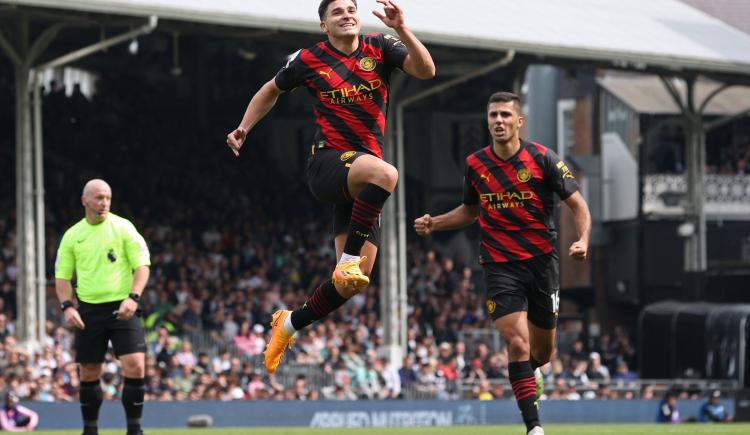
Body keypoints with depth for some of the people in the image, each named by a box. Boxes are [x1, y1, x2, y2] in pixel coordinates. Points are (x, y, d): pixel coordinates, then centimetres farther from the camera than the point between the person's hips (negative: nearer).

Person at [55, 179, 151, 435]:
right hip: (89, 310, 3)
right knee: (88, 374, 6)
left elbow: (142, 265, -3)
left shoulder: (123, 227, 0)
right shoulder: (72, 236, 7)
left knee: (135, 366, -16)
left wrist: (133, 297, -18)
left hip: (122, 308, -2)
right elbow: (62, 275, 12)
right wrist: (67, 306, -3)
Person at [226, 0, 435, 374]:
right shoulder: (309, 60, 4)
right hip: (327, 160, -4)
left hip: (361, 183, 4)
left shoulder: (379, 48, 7)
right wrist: (244, 128, 12)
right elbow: (272, 90, 22)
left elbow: (425, 70, -8)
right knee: (386, 174, -39)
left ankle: (290, 323, 20)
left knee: (352, 281, -1)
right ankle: (348, 257, -31)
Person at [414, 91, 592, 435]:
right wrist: (434, 224, 5)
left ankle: (524, 373, 47)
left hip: (542, 262, 0)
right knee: (518, 343, -17)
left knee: (543, 351, 11)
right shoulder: (476, 165, 2)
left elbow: (577, 204, -3)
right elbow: (469, 211, 20)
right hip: (500, 266, 0)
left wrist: (583, 240, -20)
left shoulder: (542, 159, -7)